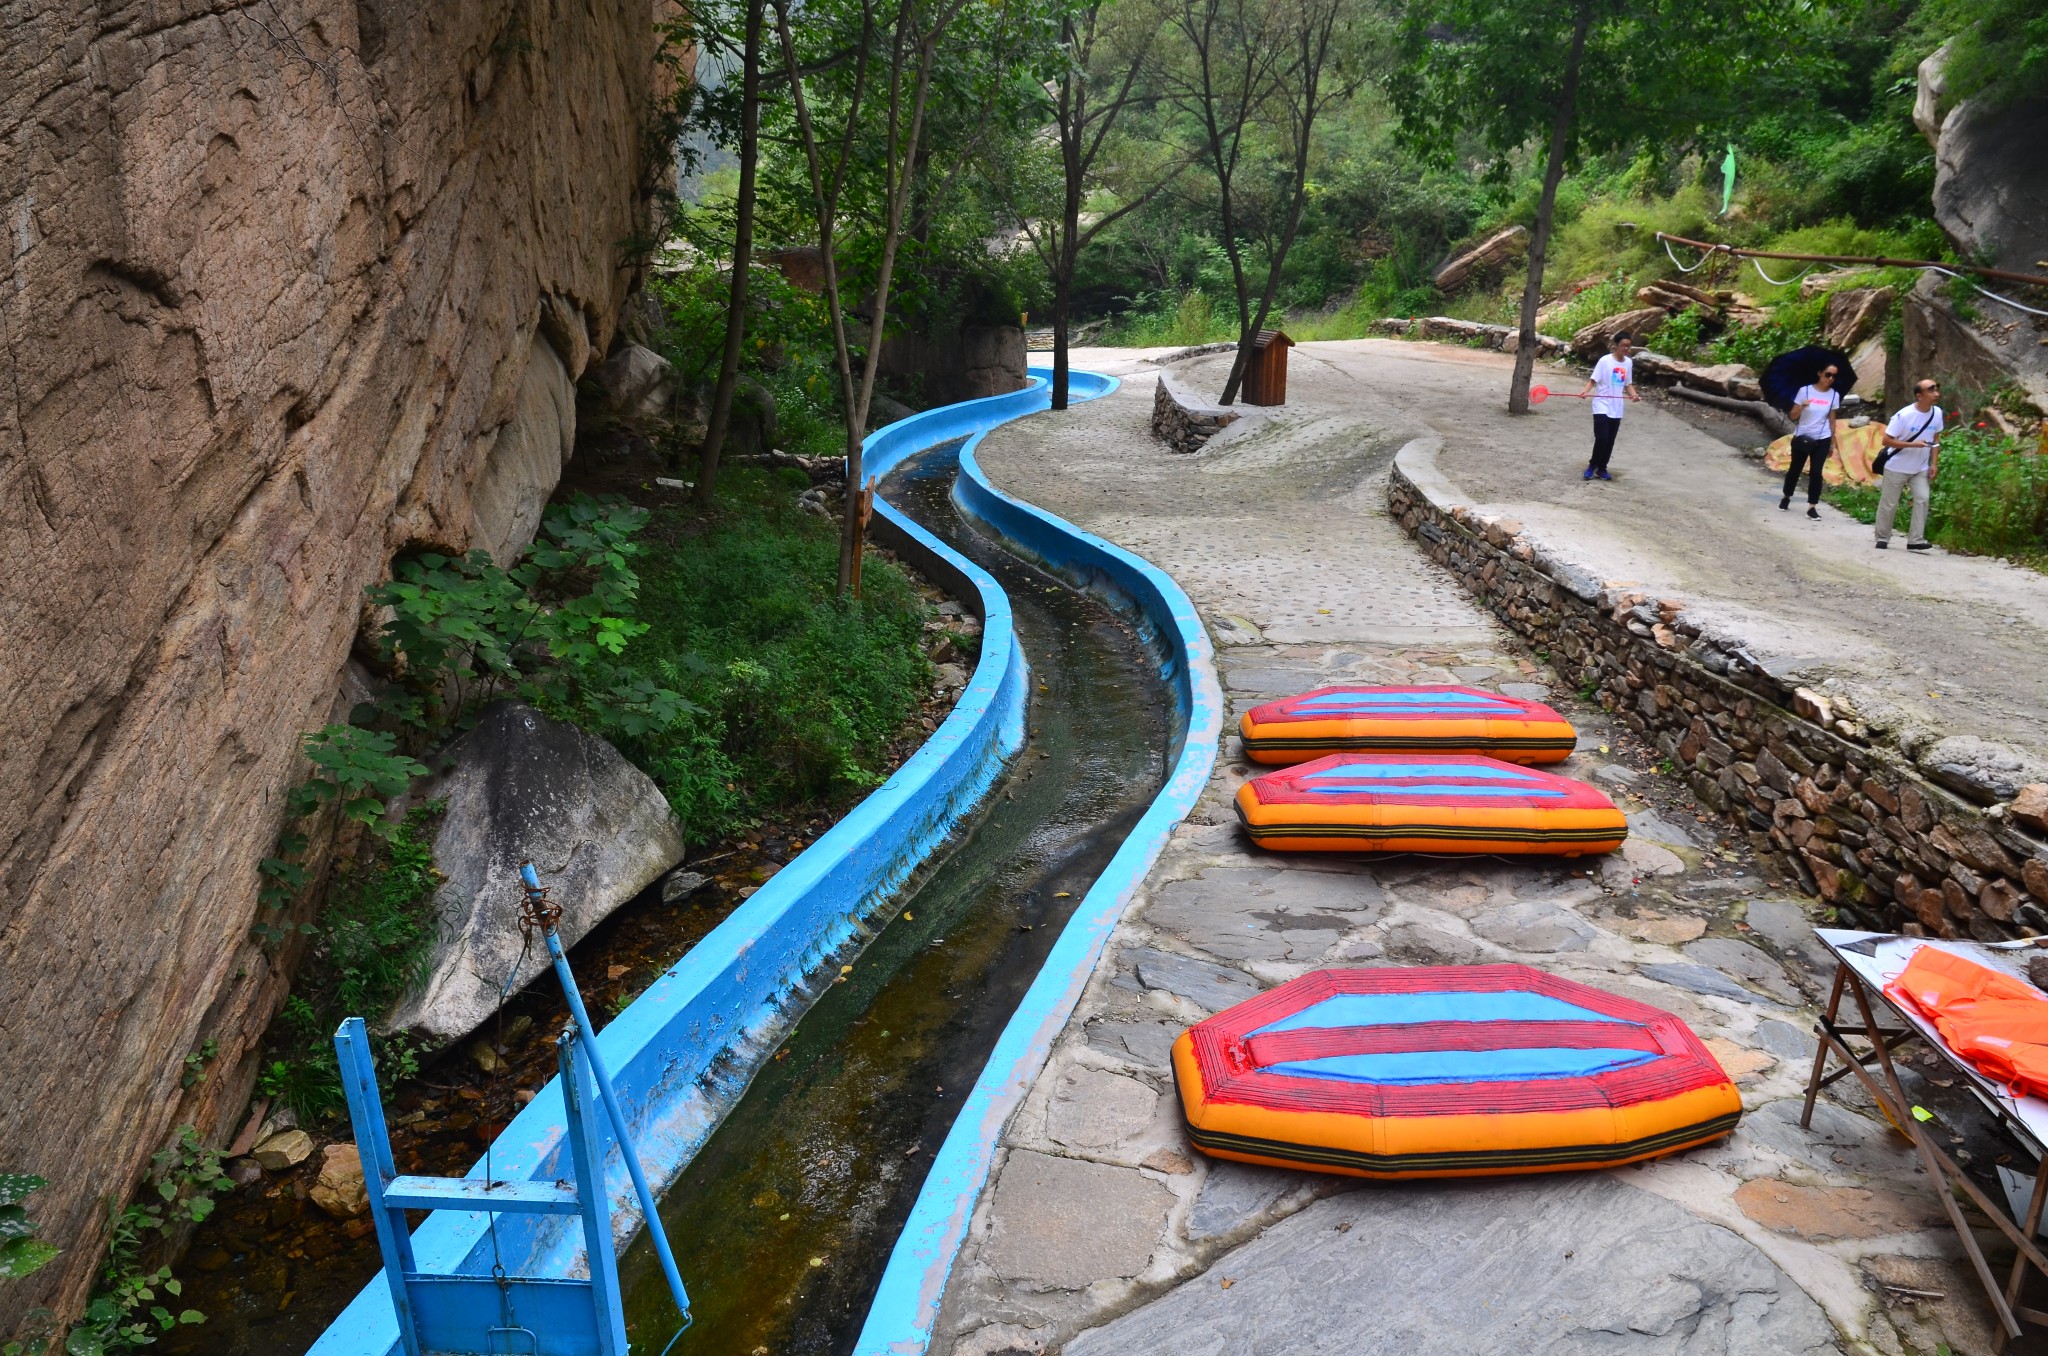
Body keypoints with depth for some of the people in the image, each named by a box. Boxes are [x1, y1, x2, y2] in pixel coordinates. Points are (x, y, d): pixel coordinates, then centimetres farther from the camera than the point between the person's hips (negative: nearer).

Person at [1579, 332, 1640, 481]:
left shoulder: (1628, 362, 6)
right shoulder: (1605, 361, -10)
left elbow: (1628, 384, 13)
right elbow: (1593, 380, -10)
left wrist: (1633, 394, -5)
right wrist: (1585, 391, -28)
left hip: (1616, 409, 5)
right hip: (1602, 406, -5)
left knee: (1610, 441, 8)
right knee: (1601, 438, -12)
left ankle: (1602, 468, 21)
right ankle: (1592, 466, 7)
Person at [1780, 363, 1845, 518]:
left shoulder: (1834, 395, 0)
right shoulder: (1805, 390, -7)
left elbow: (1832, 420, 7)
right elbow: (1793, 416, -5)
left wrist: (1832, 443, 8)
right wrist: (1801, 406, -26)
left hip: (1822, 439, 1)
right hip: (1801, 437, -1)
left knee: (1816, 472, -6)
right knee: (1795, 469, 12)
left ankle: (1812, 506, -1)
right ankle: (1786, 497, 35)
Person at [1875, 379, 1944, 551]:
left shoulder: (1937, 413, -4)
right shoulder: (1904, 415, -21)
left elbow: (1935, 439, 7)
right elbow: (1886, 440, -19)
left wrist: (1933, 464, 0)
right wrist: (1913, 444, -28)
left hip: (1921, 469, 4)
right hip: (1897, 467, -4)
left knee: (1922, 499, -9)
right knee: (1889, 503, 4)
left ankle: (1916, 540, -5)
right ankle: (1882, 538, 20)